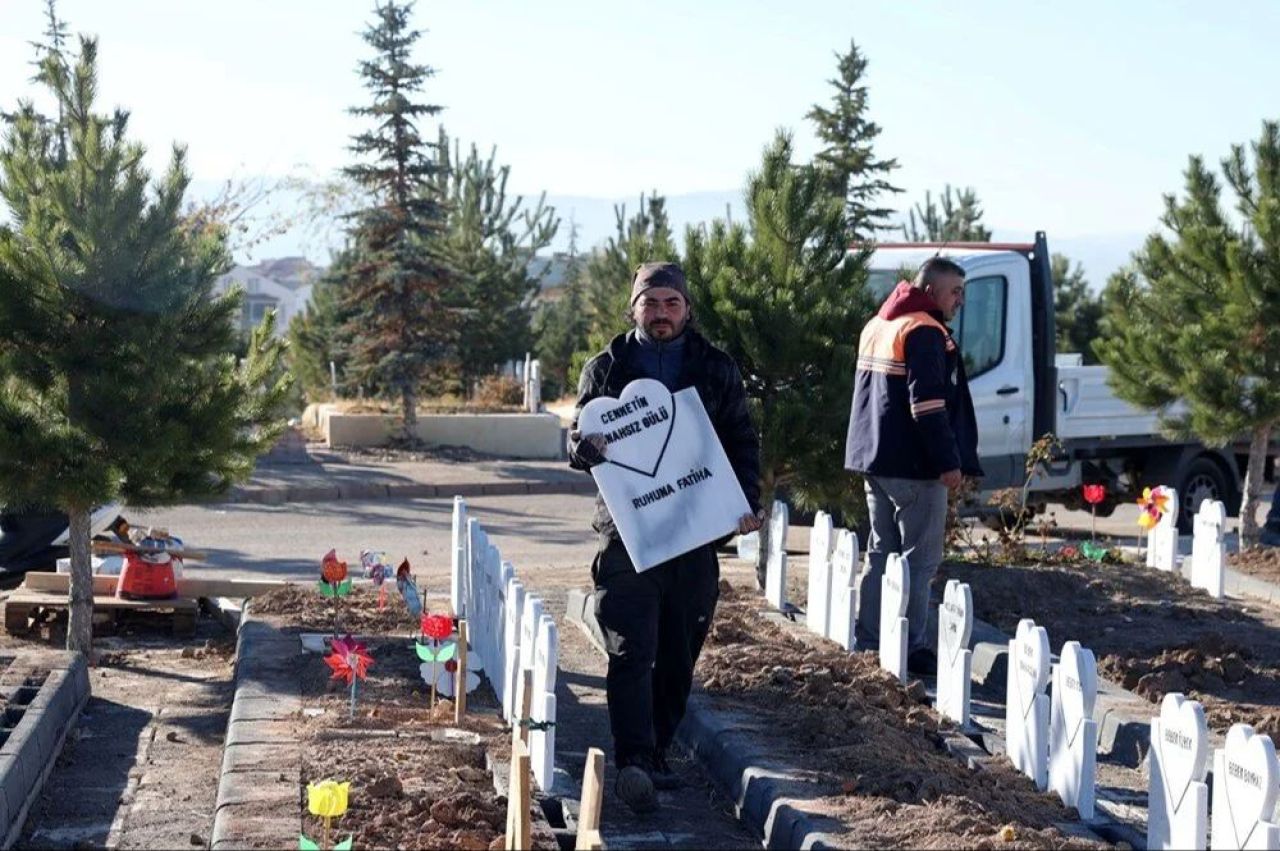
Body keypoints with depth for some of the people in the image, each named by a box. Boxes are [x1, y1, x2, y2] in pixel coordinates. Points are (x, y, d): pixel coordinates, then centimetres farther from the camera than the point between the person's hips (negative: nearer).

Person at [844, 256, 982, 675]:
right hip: (914, 466, -9)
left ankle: (869, 639, 17)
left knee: (881, 552, 14)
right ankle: (911, 648, -5)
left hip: (873, 459, 9)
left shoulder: (876, 327, 17)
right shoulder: (925, 332, -13)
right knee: (919, 560, -5)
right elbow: (928, 404, -21)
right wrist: (949, 461, -19)